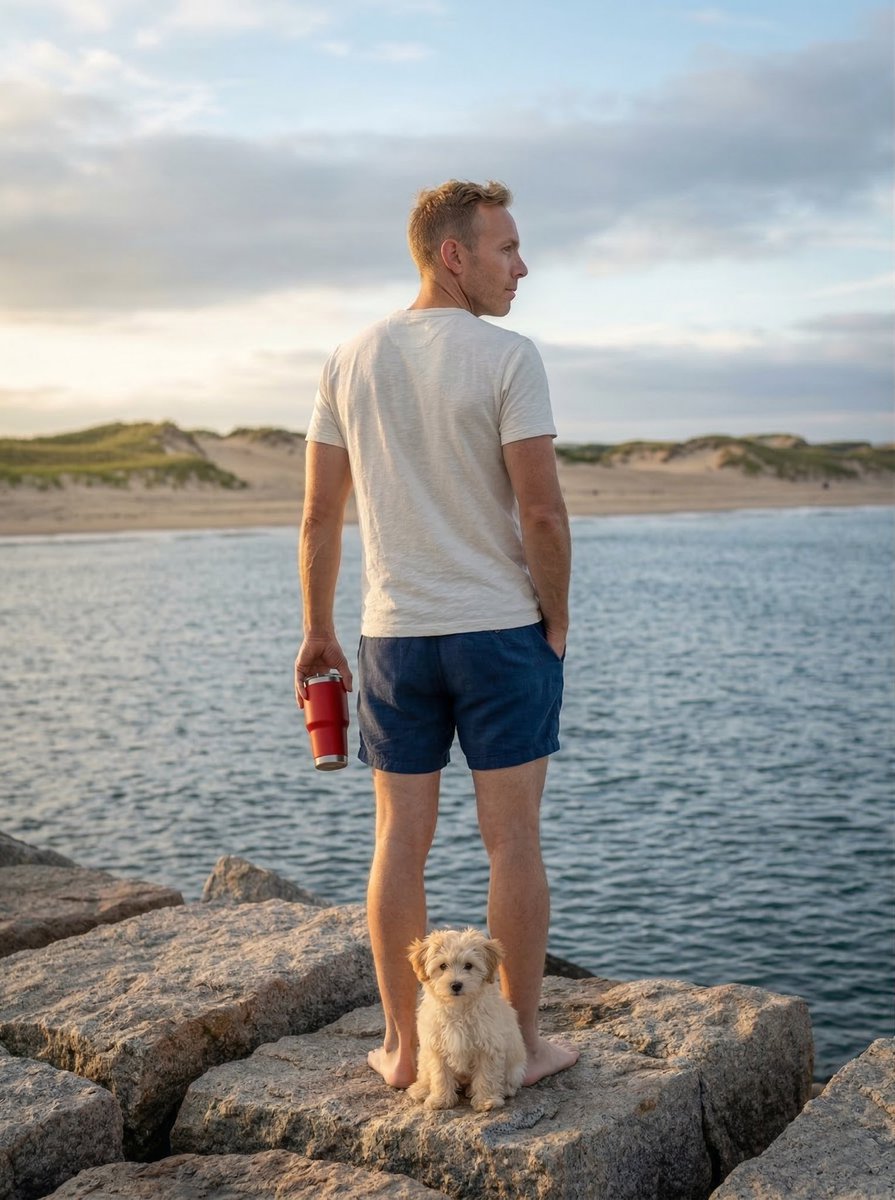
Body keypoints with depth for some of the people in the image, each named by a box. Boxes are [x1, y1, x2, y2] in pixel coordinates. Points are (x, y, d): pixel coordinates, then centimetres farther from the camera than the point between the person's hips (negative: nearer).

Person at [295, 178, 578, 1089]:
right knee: (513, 841, 5)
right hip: (503, 634, -4)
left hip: (394, 638, 4)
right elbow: (542, 512, -14)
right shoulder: (507, 358, -10)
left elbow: (319, 516, 6)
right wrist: (557, 623, -1)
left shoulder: (350, 363, 5)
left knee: (400, 842, 10)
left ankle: (404, 1047, 19)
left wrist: (317, 633, 14)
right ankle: (523, 1042, 16)